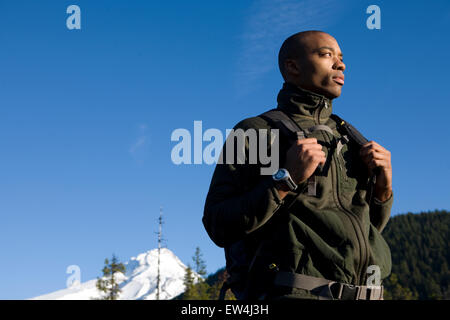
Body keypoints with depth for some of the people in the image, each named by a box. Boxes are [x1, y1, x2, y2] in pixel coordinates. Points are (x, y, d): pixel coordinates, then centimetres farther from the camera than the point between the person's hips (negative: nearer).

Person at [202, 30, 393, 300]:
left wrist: (383, 187, 6)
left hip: (361, 296, 6)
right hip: (292, 295, -5)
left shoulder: (347, 139, 21)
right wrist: (286, 179, -14)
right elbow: (219, 227, -6)